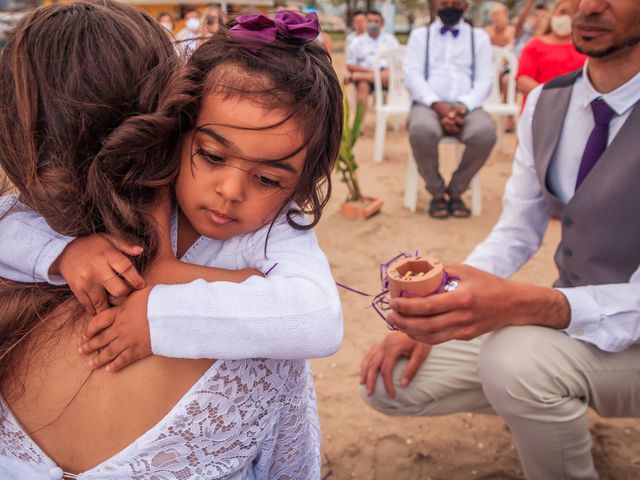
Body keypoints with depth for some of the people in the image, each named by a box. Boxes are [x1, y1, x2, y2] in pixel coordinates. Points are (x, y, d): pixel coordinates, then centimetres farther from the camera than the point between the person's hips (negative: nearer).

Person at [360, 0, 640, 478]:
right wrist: (433, 319, -9)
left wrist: (522, 304, -44)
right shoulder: (545, 103, -1)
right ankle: (560, 408, 17)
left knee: (517, 358, -37)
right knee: (390, 383, -2)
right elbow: (515, 234, 4)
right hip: (565, 317, 6)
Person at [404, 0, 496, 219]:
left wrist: (462, 106, -14)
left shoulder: (479, 37, 18)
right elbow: (412, 75, 3)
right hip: (428, 104, -1)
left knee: (486, 132, -33)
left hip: (466, 107, 1)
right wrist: (437, 105, -14)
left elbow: (484, 80, 7)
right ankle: (436, 193, -12)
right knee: (422, 130, -37)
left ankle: (456, 191, -9)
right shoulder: (420, 34, 16)